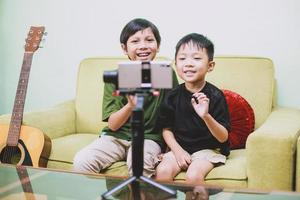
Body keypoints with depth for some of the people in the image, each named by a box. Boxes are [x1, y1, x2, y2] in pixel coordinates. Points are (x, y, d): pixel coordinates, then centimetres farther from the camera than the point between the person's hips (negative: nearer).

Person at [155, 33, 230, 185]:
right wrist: (178, 150, -10)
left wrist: (206, 116, -31)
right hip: (180, 148, 3)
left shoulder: (215, 96, -12)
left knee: (193, 175, -28)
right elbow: (167, 129, 7)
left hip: (209, 149, -3)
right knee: (162, 171, -21)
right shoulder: (173, 96, -1)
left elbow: (223, 137, -14)